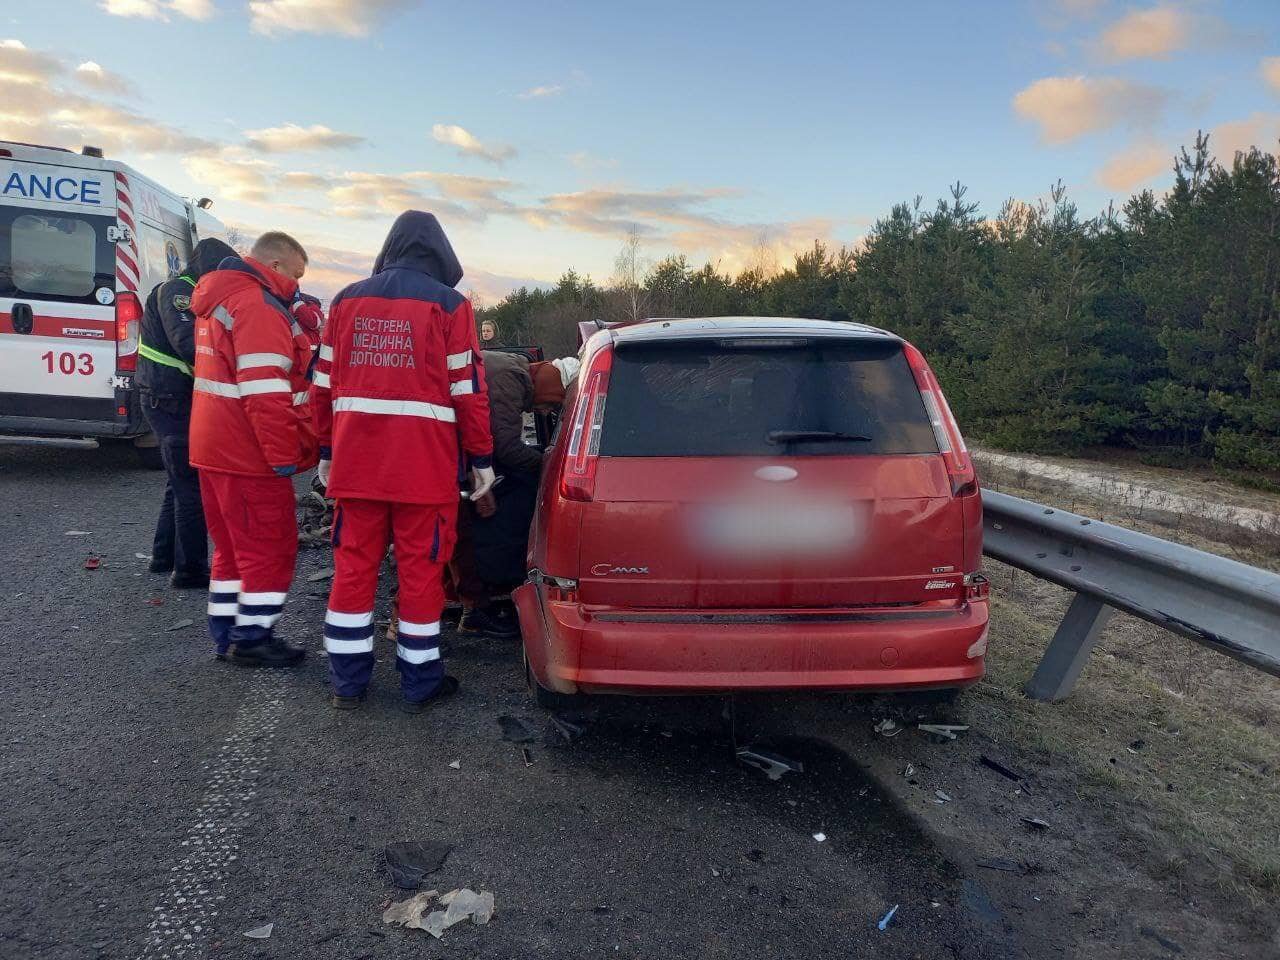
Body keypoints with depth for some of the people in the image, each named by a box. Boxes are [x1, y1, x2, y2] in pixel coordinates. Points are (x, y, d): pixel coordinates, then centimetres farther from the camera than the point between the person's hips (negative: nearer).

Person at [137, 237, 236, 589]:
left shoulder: (190, 294, 19)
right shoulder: (175, 291, -13)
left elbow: (201, 344, 16)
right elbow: (187, 344, -27)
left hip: (173, 402, 11)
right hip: (171, 402, -11)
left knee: (181, 482, 20)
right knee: (193, 487, -6)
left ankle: (165, 556, 31)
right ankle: (190, 570, 1)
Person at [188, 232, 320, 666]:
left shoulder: (221, 299, 17)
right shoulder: (259, 305, -16)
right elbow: (265, 391, -24)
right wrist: (284, 455, -21)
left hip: (215, 448, 10)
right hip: (249, 454, -10)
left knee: (233, 545, 17)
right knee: (272, 548, 1)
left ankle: (225, 633, 24)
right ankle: (253, 638, 8)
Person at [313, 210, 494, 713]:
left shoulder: (347, 300, 11)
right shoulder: (448, 304, -2)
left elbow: (324, 384, 12)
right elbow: (467, 390, -4)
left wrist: (327, 452, 20)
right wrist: (481, 458, 3)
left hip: (355, 462, 4)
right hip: (424, 465, -4)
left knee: (354, 565, 11)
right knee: (420, 569, 4)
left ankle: (348, 681, 19)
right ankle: (420, 683, 14)